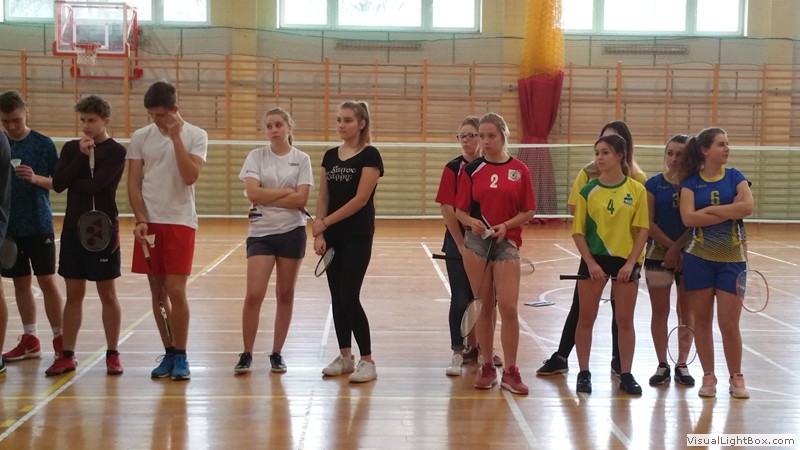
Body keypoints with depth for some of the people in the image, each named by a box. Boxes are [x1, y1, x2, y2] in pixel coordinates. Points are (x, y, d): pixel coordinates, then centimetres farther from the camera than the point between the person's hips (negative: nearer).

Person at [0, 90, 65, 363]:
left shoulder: (43, 144, -3)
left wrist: (36, 178, -18)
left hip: (39, 225, -3)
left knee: (47, 281, -2)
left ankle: (60, 340, 5)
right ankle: (30, 340, 20)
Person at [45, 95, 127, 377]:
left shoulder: (116, 152, -5)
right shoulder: (71, 148, 8)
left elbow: (93, 184, -18)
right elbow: (58, 184, -6)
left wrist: (73, 183, -1)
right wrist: (81, 156, -12)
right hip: (73, 229, 4)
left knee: (107, 294, 4)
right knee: (74, 294, 8)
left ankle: (112, 355, 14)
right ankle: (68, 356, 14)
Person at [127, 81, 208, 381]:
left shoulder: (196, 136, -2)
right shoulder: (140, 137, 5)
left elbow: (190, 176, -15)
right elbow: (134, 184, 5)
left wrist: (176, 137, -16)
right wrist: (140, 219, -7)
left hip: (180, 222, -3)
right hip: (148, 223, 3)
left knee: (176, 292, -7)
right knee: (157, 292, 6)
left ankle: (181, 357, 5)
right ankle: (169, 353, 17)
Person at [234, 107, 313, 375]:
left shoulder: (302, 159, 2)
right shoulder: (257, 156, 2)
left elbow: (301, 200, -9)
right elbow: (253, 193, -11)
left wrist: (266, 198, -11)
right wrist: (287, 192, -10)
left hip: (292, 232, 1)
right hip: (261, 232, -1)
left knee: (285, 295, 7)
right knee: (254, 294, -9)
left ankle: (277, 354, 18)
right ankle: (246, 354, 4)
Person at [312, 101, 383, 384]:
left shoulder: (370, 155, -8)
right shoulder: (330, 156, 11)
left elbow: (360, 199, -15)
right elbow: (323, 197, 10)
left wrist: (325, 222, -12)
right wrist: (319, 233, -1)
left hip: (358, 236, -6)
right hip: (333, 236, 6)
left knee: (349, 296, -11)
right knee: (336, 297, 8)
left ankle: (367, 361, -2)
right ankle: (345, 357, 18)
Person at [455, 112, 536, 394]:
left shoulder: (519, 170, 1)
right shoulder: (472, 170, 4)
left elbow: (528, 212, 3)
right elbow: (459, 211, 5)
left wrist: (506, 225, -14)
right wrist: (472, 221, -16)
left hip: (507, 243, -1)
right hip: (476, 243, 1)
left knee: (508, 308, -7)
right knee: (485, 307, 7)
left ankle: (510, 371, 4)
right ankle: (487, 367, 18)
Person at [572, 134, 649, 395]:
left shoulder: (637, 190, -1)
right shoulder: (588, 190, 1)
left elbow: (642, 230, -1)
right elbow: (578, 231, 0)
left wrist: (630, 263, -10)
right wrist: (590, 263, -10)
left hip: (626, 261, 0)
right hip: (593, 259, 1)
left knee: (625, 320, 5)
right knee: (586, 319, 4)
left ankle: (626, 375, 15)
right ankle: (584, 374, 14)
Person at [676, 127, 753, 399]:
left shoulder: (735, 177, 4)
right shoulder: (691, 182, 1)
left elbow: (748, 207, -15)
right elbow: (688, 218, -15)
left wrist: (710, 210, -13)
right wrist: (731, 211, -13)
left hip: (731, 259, 0)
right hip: (699, 259, 0)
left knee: (729, 323, -2)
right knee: (702, 320, 5)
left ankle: (736, 377, 13)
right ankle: (708, 376, 17)